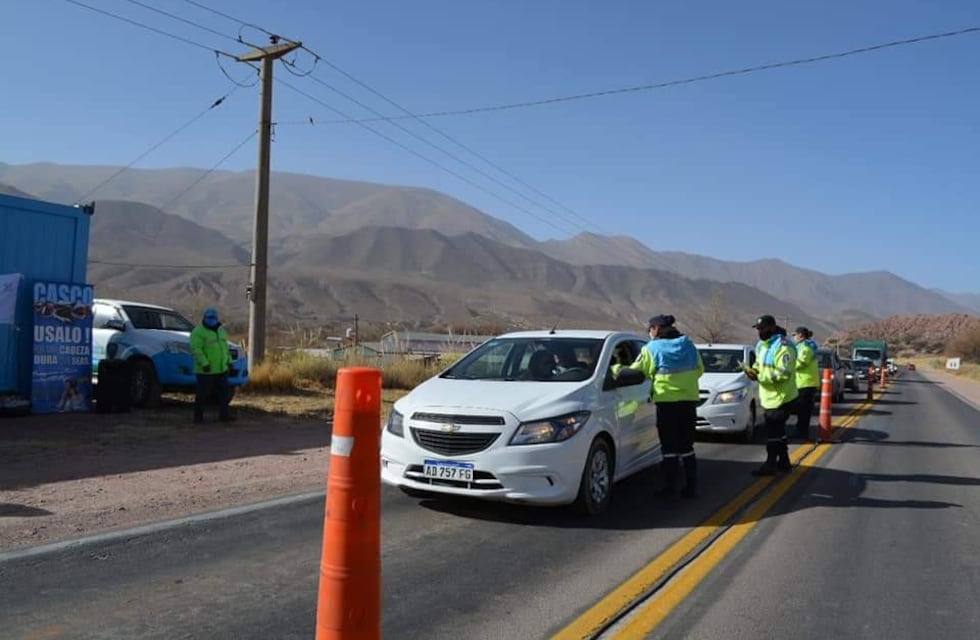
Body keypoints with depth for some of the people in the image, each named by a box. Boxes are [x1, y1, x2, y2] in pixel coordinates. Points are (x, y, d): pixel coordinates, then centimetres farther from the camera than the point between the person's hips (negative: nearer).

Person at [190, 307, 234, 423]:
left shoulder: (220, 330, 14)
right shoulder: (198, 332, -10)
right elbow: (195, 350, -18)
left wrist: (229, 361, 16)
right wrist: (204, 363, -26)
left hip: (221, 370, 7)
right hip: (205, 370, -7)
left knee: (224, 393, 7)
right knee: (202, 394, -1)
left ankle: (224, 415, 13)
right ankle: (198, 417, 9)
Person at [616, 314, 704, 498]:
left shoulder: (652, 348, -4)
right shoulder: (689, 345, 10)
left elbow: (635, 372, -3)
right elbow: (699, 370, 14)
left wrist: (615, 369, 11)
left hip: (666, 401, -4)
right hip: (689, 400, 4)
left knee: (669, 446, 2)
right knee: (687, 446, 10)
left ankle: (670, 487, 4)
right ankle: (691, 487, 10)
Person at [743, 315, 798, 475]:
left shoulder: (783, 346, -21)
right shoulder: (761, 344, 10)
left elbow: (784, 373, -27)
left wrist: (759, 377, -24)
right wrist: (753, 370, -2)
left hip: (781, 398, -9)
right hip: (768, 397, 9)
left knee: (773, 432, -3)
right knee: (777, 430, 17)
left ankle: (771, 464, 8)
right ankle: (784, 462, 29)